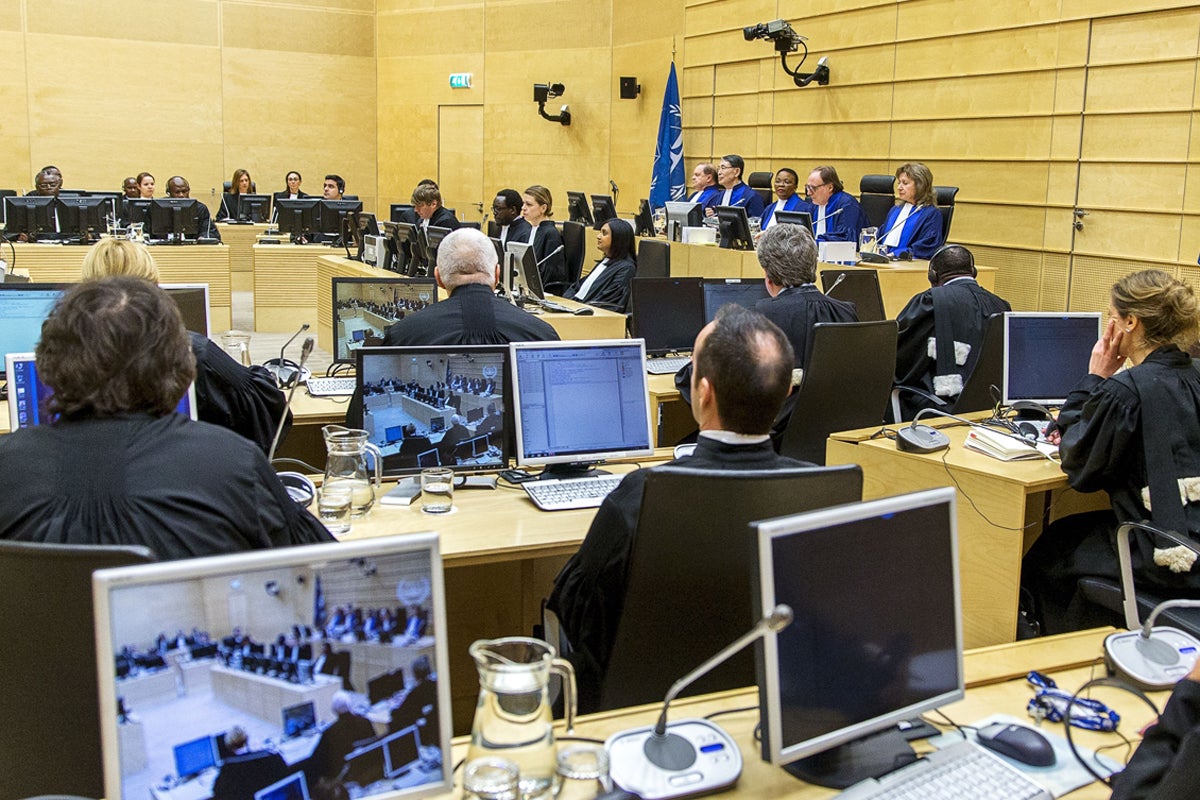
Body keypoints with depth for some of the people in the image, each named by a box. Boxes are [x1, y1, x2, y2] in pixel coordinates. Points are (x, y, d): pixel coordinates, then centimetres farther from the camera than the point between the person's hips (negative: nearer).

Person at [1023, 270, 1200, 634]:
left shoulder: (1128, 389, -21)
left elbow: (1080, 469, -9)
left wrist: (1095, 379, -6)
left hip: (1164, 562, -8)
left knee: (1047, 553, 18)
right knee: (1070, 533, 29)